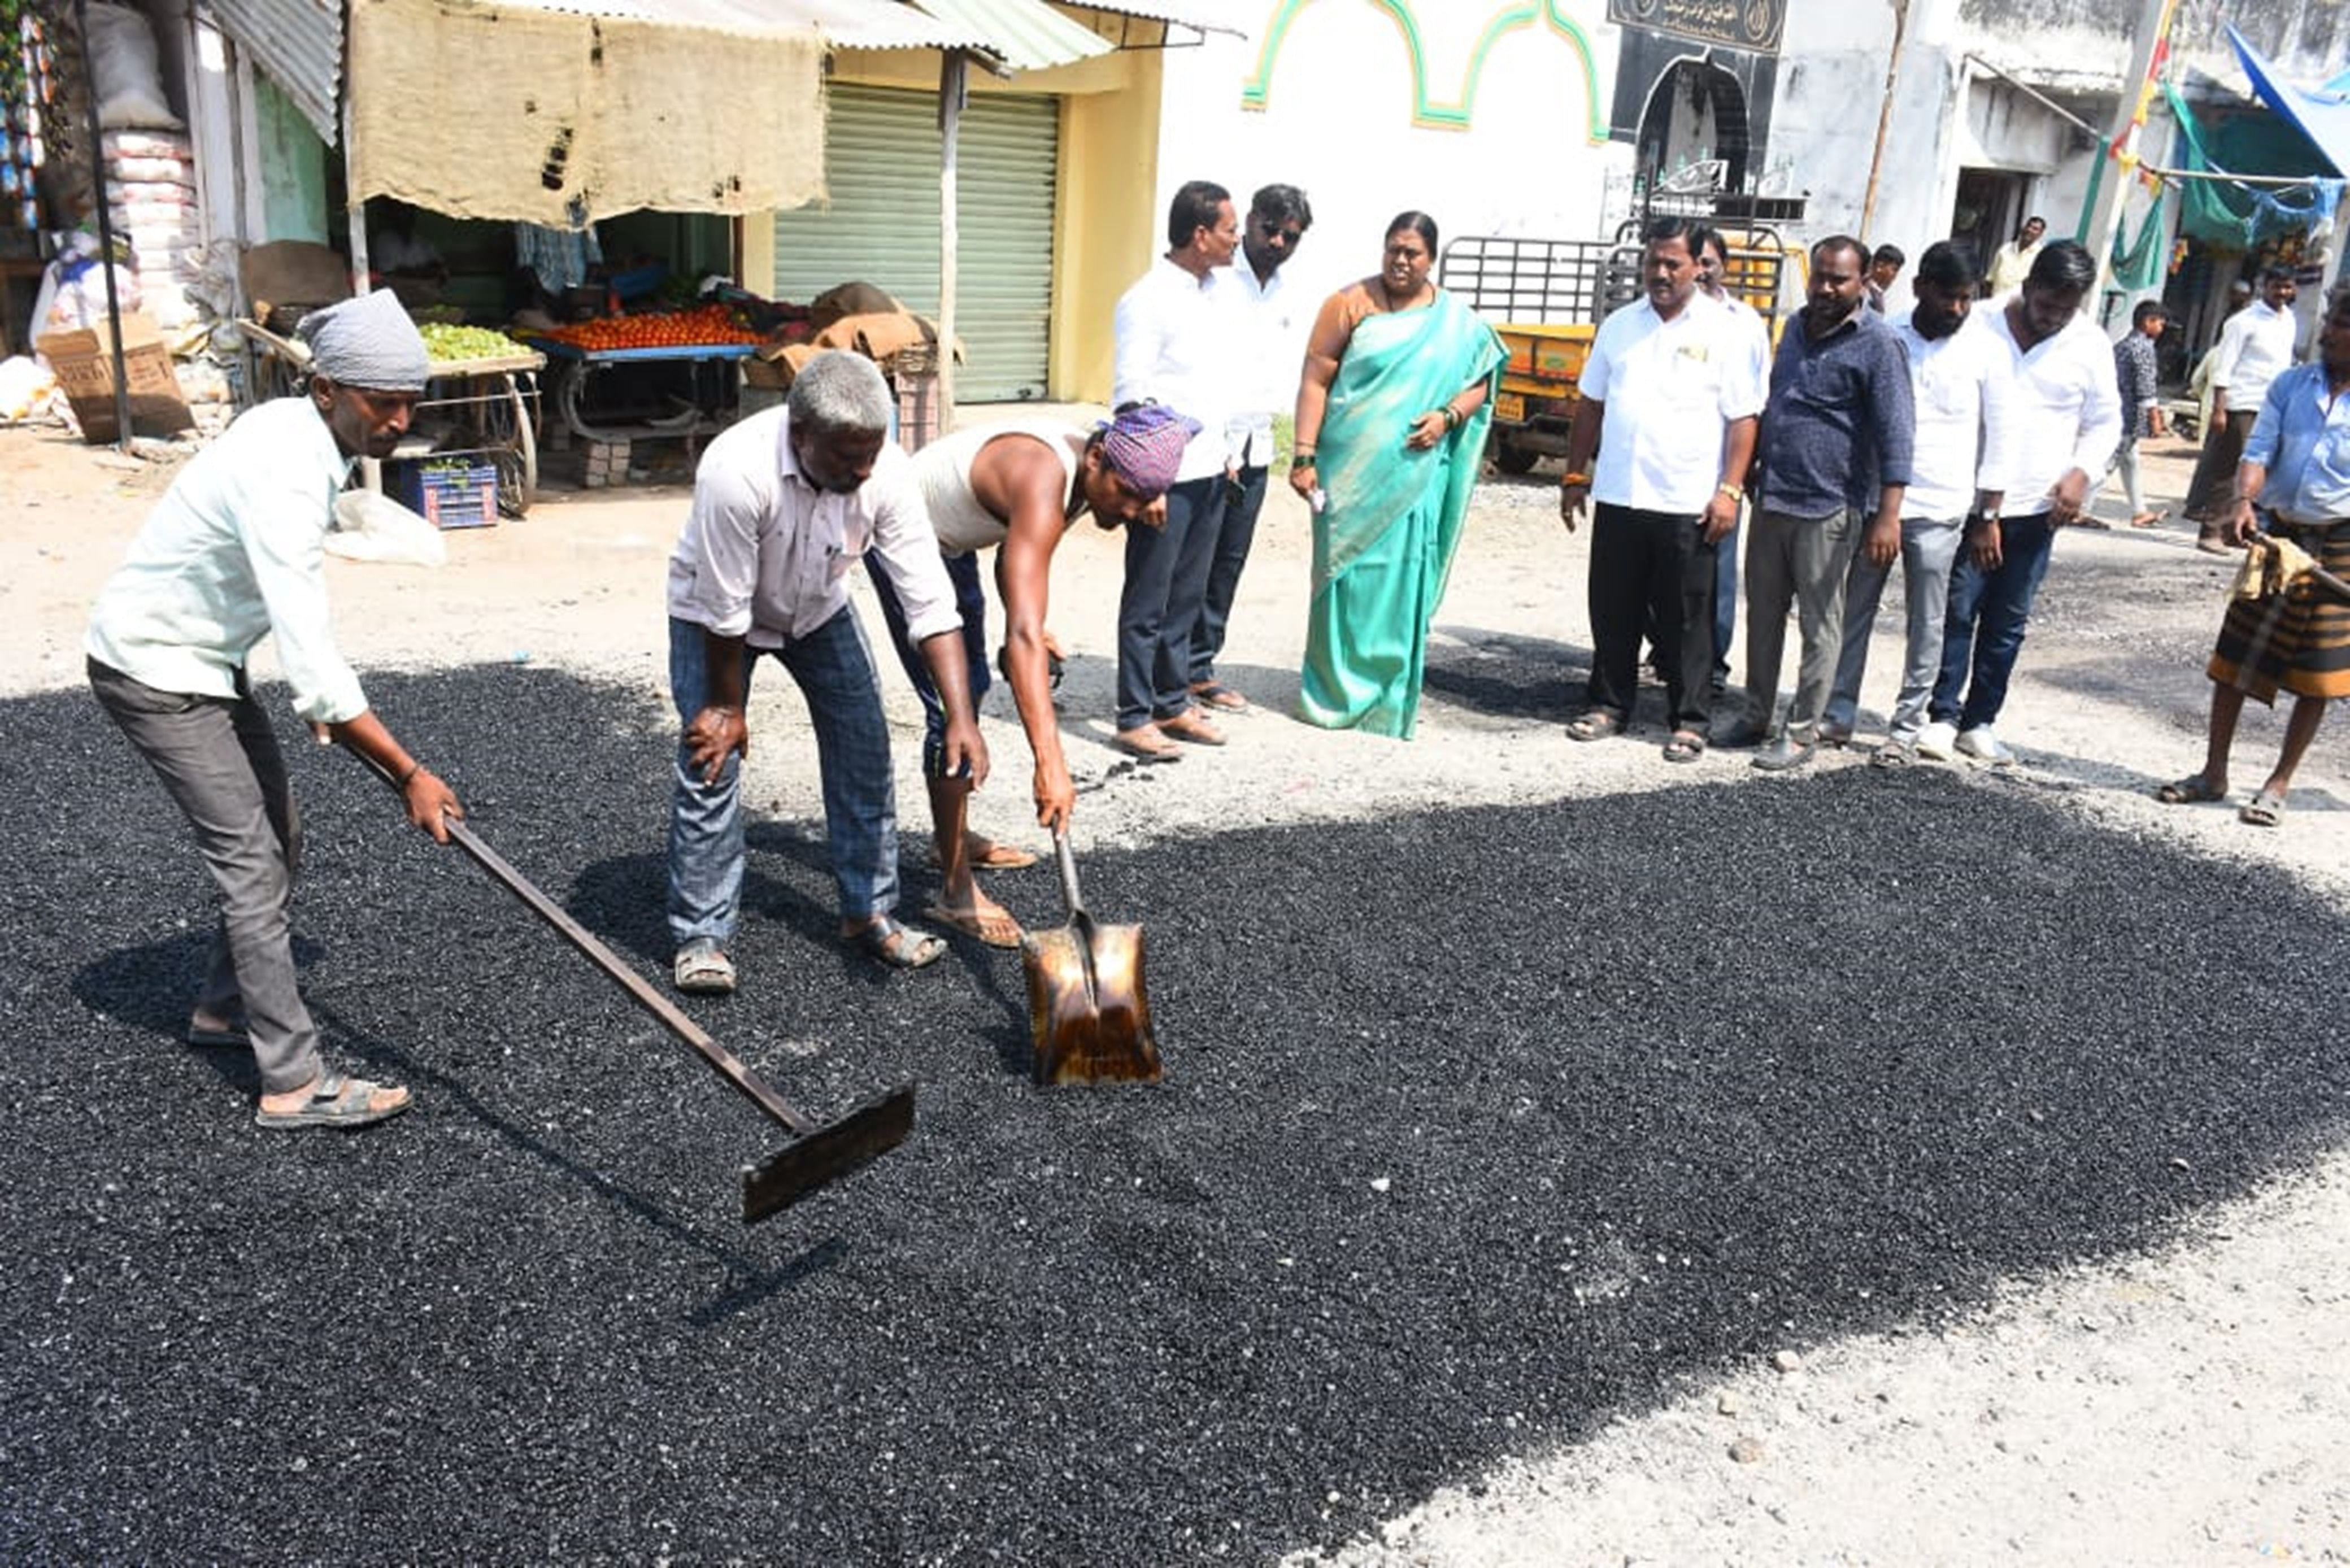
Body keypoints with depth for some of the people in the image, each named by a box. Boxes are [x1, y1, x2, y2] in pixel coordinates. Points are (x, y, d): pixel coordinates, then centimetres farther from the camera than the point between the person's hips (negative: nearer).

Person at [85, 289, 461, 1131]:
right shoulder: (283, 478, -32)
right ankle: (294, 1084, -4)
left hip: (201, 655, 9)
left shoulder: (302, 430, -2)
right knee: (253, 861, -9)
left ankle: (225, 1004, 33)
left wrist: (324, 691, 13)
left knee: (278, 835, 15)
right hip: (154, 671, -9)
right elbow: (311, 664, -35)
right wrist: (409, 774, -32)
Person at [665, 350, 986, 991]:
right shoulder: (737, 471, -41)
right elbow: (724, 609, -29)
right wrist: (727, 705, -17)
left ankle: (868, 913, 15)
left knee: (864, 750, 0)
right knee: (713, 762, -10)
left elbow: (930, 601, -27)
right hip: (712, 609, -4)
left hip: (819, 607, 4)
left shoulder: (886, 469, -29)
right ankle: (700, 936, 2)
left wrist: (961, 718, -33)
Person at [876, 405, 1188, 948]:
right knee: (952, 706, -14)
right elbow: (1023, 637, -49)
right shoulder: (1043, 485, -38)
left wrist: (1029, 631, -6)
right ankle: (956, 893, -7)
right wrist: (1050, 764, -56)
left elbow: (1015, 550, 8)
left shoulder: (1088, 471, -10)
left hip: (948, 543, 10)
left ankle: (953, 836, 38)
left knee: (971, 687, 21)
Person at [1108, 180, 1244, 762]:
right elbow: (1131, 395, -15)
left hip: (1210, 471, 8)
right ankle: (1135, 718, 8)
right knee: (1148, 601, 0)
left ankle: (1173, 702, 25)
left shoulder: (1221, 292, 10)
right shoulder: (1148, 302, -13)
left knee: (1187, 597, 14)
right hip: (1167, 474, -7)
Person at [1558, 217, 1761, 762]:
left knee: (1686, 619, 3)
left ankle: (1690, 720, 12)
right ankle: (1609, 704, 24)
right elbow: (1591, 405, 15)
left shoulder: (1725, 331, -3)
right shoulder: (1619, 325, 10)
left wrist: (1730, 490, -13)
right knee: (1613, 611, 11)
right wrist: (1575, 476, 11)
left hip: (1688, 505, -4)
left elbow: (1743, 420, -5)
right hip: (1617, 497, 4)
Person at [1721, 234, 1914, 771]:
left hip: (1827, 509, -7)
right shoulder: (1797, 328, 13)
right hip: (1771, 500, 7)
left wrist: (1888, 514, -22)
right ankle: (1758, 718, 23)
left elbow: (1896, 431, -14)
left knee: (1819, 626, 1)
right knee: (1763, 617, 12)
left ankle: (1801, 732, 8)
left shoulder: (1876, 343, -9)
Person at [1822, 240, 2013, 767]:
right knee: (1856, 610, 8)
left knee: (1926, 625, 4)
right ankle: (1840, 710, 19)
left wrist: (1989, 516, -1)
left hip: (1940, 510, -2)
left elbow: (1996, 437, 1)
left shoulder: (1986, 351, -2)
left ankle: (1907, 728, 12)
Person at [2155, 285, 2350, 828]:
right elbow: (2259, 452, -2)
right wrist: (2243, 502, -22)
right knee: (2235, 659, 6)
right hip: (2278, 534, 3)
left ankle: (2279, 784, 17)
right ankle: (2213, 772, 17)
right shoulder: (2290, 386, 2)